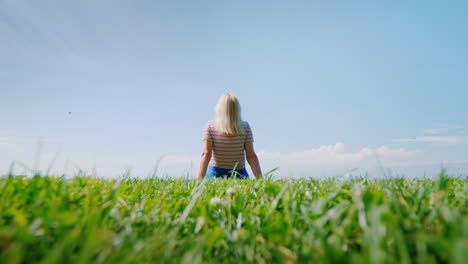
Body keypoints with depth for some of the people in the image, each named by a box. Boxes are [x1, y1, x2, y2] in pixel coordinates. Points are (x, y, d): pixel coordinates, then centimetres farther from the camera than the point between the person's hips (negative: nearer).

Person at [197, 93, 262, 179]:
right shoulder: (245, 127, -1)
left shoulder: (210, 126, -3)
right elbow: (251, 156, -4)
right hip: (239, 175, 0)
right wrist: (260, 179, -2)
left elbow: (206, 154, -8)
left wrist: (199, 179, -8)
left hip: (214, 175, 0)